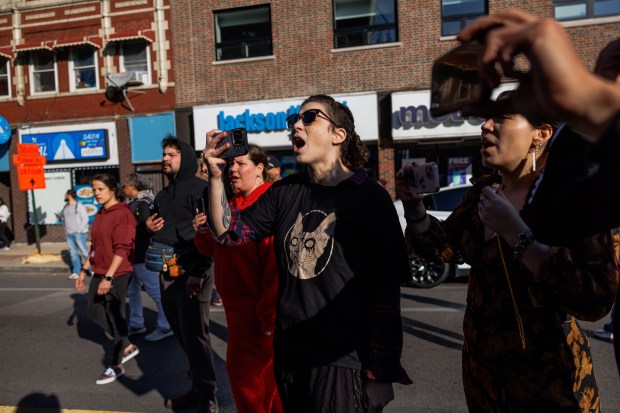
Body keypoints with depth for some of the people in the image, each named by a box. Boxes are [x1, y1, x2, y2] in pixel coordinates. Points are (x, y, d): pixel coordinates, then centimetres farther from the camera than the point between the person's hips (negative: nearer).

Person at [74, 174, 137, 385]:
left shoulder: (122, 213, -14)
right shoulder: (99, 215, 12)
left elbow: (122, 248, -20)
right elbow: (94, 246, 18)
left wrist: (109, 277, -23)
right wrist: (84, 270, 15)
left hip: (117, 274, -9)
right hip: (99, 272, 9)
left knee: (115, 317, 1)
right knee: (95, 313, 15)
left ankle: (116, 365, 16)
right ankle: (127, 347, 31)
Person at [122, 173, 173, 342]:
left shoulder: (142, 204, -15)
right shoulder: (134, 203, 13)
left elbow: (147, 229, -25)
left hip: (143, 256, -10)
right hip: (135, 255, 10)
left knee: (156, 291, -2)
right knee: (133, 290, 17)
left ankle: (165, 327, 7)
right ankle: (136, 324, 29)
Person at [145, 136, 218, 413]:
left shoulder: (200, 188, -8)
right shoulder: (162, 195, 18)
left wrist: (198, 273, -24)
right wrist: (147, 228, 4)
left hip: (191, 272, -8)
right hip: (166, 273, 8)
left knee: (194, 334, -4)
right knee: (182, 334, 13)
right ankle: (198, 387, 27)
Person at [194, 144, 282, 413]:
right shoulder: (232, 204, 10)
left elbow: (279, 262, -25)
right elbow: (215, 249, 18)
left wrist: (269, 315, -23)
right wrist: (203, 232, -4)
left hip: (258, 309, -8)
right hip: (238, 305, 9)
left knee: (243, 370, 4)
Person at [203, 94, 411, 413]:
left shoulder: (369, 197, -11)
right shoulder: (286, 191, 4)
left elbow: (387, 291, -12)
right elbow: (230, 233, 6)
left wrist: (380, 372, -11)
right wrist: (216, 176, -8)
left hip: (344, 360, -5)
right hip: (288, 354, 6)